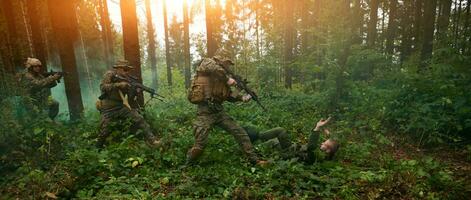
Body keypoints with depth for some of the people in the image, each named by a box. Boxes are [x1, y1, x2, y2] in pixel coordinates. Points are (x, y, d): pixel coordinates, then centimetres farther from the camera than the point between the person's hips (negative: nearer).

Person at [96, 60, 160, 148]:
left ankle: (150, 139, -15)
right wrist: (118, 85, -31)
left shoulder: (127, 80, 5)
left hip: (122, 106, 3)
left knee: (138, 119, -15)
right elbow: (103, 87, -25)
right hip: (108, 109, -3)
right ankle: (98, 148, 21)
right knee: (104, 130, -6)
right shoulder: (110, 74, -6)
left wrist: (135, 92, -19)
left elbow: (130, 100, 2)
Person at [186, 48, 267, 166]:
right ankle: (187, 165, 20)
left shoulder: (222, 76, 18)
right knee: (200, 145, -6)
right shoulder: (207, 62, -2)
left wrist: (242, 97, 2)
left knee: (240, 133, 3)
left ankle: (254, 159, 12)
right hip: (205, 111, -7)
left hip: (218, 110, 7)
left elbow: (229, 95, 18)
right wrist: (227, 79, -20)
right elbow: (213, 68, -28)